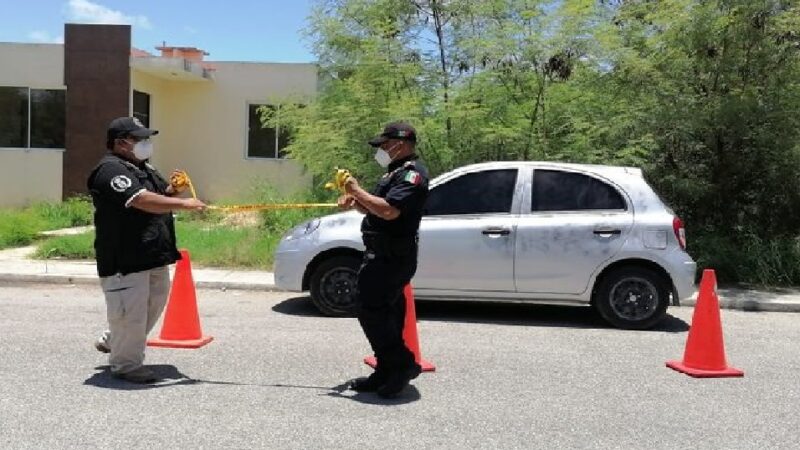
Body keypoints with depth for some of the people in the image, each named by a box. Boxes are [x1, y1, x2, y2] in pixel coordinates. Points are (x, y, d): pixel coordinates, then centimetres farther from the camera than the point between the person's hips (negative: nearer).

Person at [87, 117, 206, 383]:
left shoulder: (144, 168, 17)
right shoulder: (111, 170, -15)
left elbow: (160, 199, 25)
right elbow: (142, 201, -27)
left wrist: (173, 190, 3)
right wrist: (183, 203, -26)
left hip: (154, 255, 10)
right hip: (125, 259, -10)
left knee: (154, 304, 19)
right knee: (130, 311, -4)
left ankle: (111, 341, 37)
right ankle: (126, 364, 11)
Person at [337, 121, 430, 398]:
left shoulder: (412, 173, -14)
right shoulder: (396, 172, 20)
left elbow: (389, 210, -28)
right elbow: (376, 209, 25)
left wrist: (358, 191, -17)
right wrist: (355, 202, 6)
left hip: (392, 257, -11)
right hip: (383, 254, 11)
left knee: (371, 310, -11)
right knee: (384, 313, 13)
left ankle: (402, 364, -3)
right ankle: (387, 374, 21)